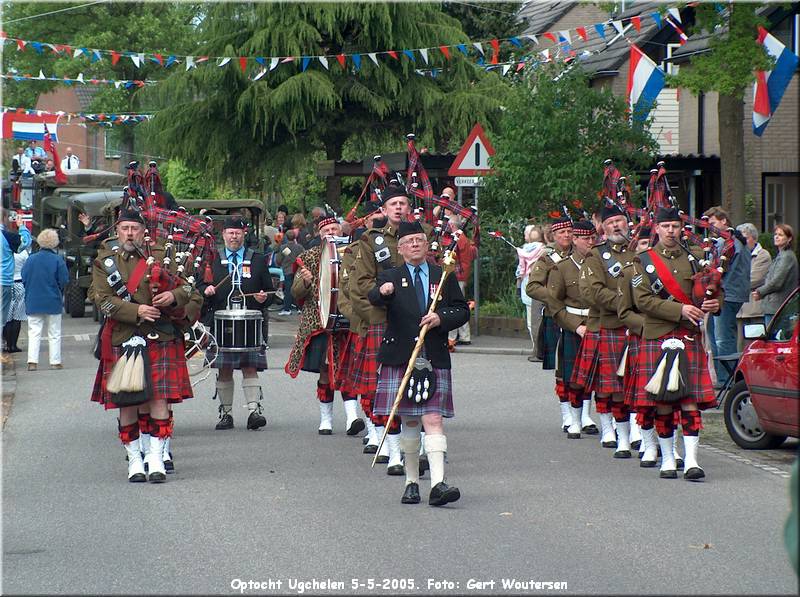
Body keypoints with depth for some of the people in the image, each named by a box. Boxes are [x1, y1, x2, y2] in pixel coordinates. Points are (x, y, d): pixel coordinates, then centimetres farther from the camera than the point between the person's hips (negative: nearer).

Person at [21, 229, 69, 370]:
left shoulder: (31, 259, -5)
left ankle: (32, 361, -3)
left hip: (33, 302, 2)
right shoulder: (57, 260, -12)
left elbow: (24, 279, -1)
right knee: (54, 334, 9)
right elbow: (64, 281, -10)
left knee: (34, 332, 6)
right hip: (53, 303, -1)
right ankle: (55, 362, 11)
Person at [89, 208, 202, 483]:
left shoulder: (160, 257, 9)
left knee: (159, 399, -9)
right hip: (122, 340, 0)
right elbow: (103, 300, -5)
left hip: (161, 339, 0)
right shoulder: (104, 262, 7)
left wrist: (173, 296, -13)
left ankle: (156, 459, -5)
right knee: (127, 403, 2)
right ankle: (134, 460, 12)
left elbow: (188, 288, 10)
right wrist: (136, 311, -18)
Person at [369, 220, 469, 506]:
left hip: (435, 359, 0)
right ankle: (411, 482, 17)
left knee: (433, 419, -10)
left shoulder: (444, 277, 10)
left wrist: (441, 318, -9)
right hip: (400, 358, 0)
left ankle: (438, 484, -18)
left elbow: (462, 310, 11)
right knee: (409, 421, 7)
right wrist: (382, 292, -41)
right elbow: (374, 299, -17)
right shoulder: (391, 277, 4)